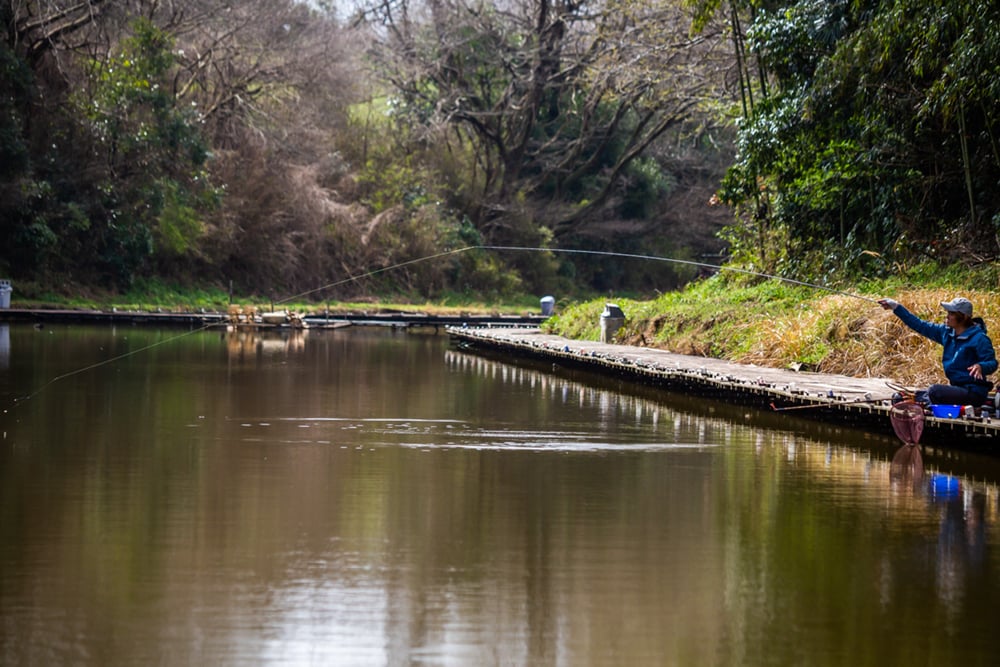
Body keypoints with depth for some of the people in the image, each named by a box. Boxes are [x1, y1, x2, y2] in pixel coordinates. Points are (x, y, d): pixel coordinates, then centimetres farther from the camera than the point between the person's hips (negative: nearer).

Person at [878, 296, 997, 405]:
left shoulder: (979, 338, -15)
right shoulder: (947, 332, 7)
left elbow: (992, 363, -15)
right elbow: (921, 326, 11)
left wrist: (980, 366, -38)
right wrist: (896, 307, 9)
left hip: (973, 392, -8)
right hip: (957, 387, 8)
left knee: (933, 391, -26)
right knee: (917, 397, 8)